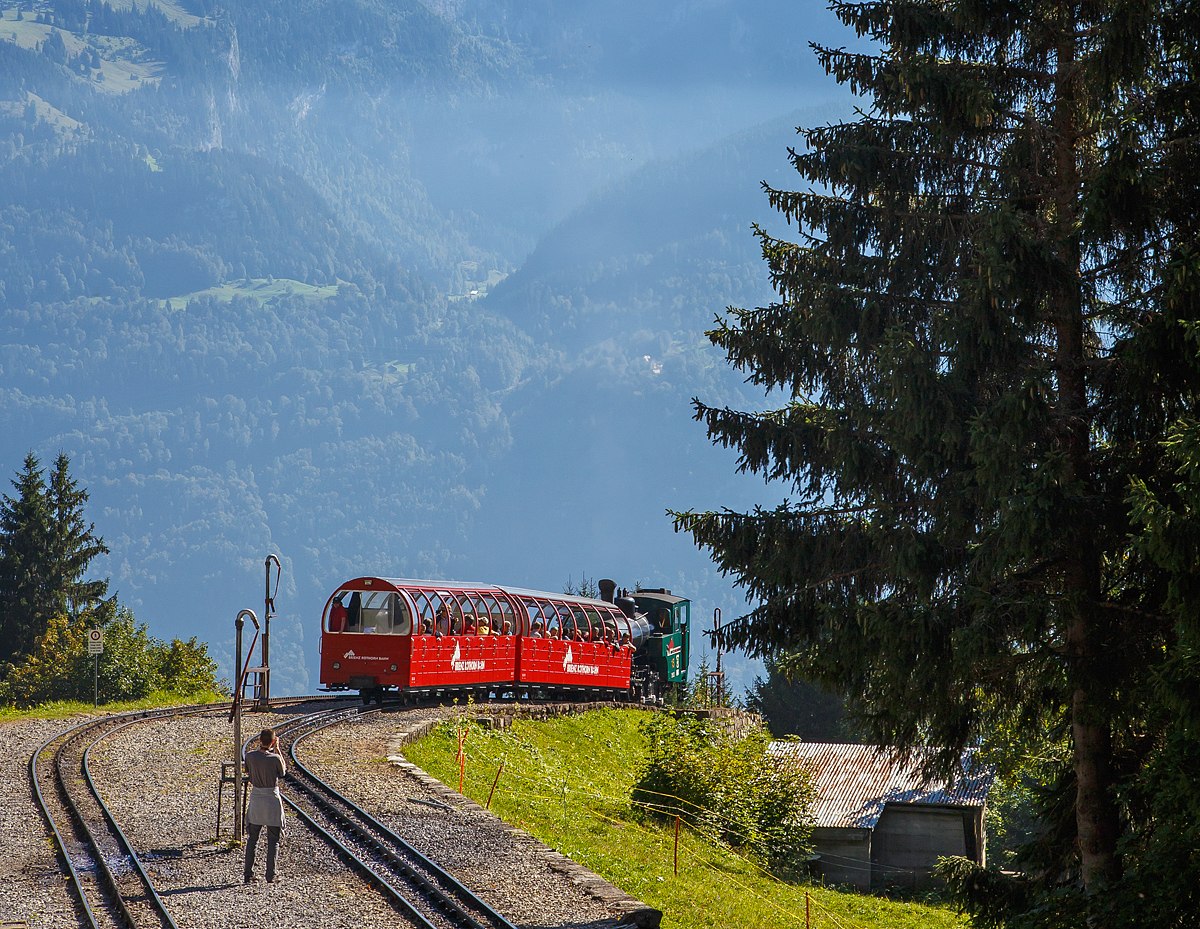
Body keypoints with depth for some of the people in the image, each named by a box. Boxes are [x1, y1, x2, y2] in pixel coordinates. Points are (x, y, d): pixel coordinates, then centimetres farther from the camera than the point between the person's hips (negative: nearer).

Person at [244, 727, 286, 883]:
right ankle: (270, 875, 4)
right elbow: (283, 772, 2)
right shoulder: (275, 758, -16)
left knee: (253, 838, 13)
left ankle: (248, 873, 11)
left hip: (256, 798, 3)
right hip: (272, 799, -3)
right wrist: (277, 750, 3)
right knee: (273, 840, 7)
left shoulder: (250, 756, -7)